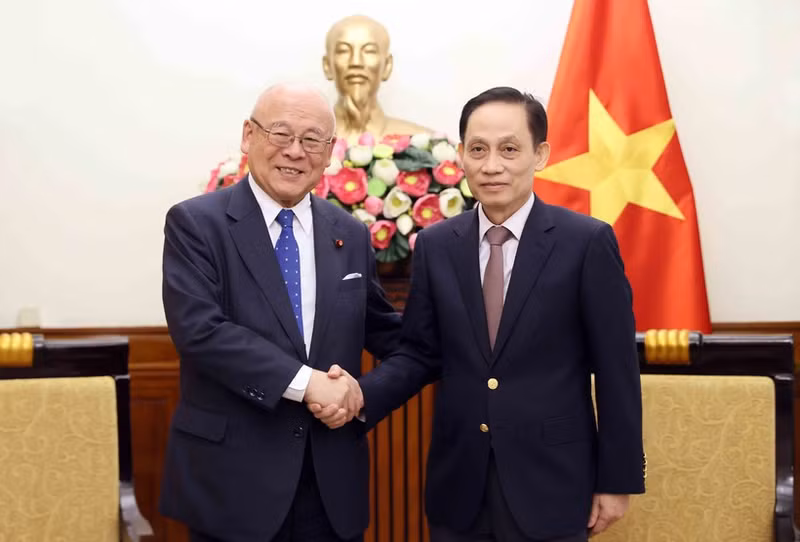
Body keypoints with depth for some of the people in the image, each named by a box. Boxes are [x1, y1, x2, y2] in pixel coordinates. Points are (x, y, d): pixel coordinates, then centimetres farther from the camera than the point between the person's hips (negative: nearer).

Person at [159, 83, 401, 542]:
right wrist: (305, 381, -22)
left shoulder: (351, 235, 8)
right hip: (233, 477, -4)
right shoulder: (196, 223, -6)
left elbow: (383, 330, 16)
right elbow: (198, 329, -18)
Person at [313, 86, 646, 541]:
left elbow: (616, 371, -6)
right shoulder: (435, 245, 2)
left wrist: (616, 480, -4)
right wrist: (361, 394, -13)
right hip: (458, 484, 3)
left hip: (549, 482, -3)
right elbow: (421, 353, 6)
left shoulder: (587, 242, -8)